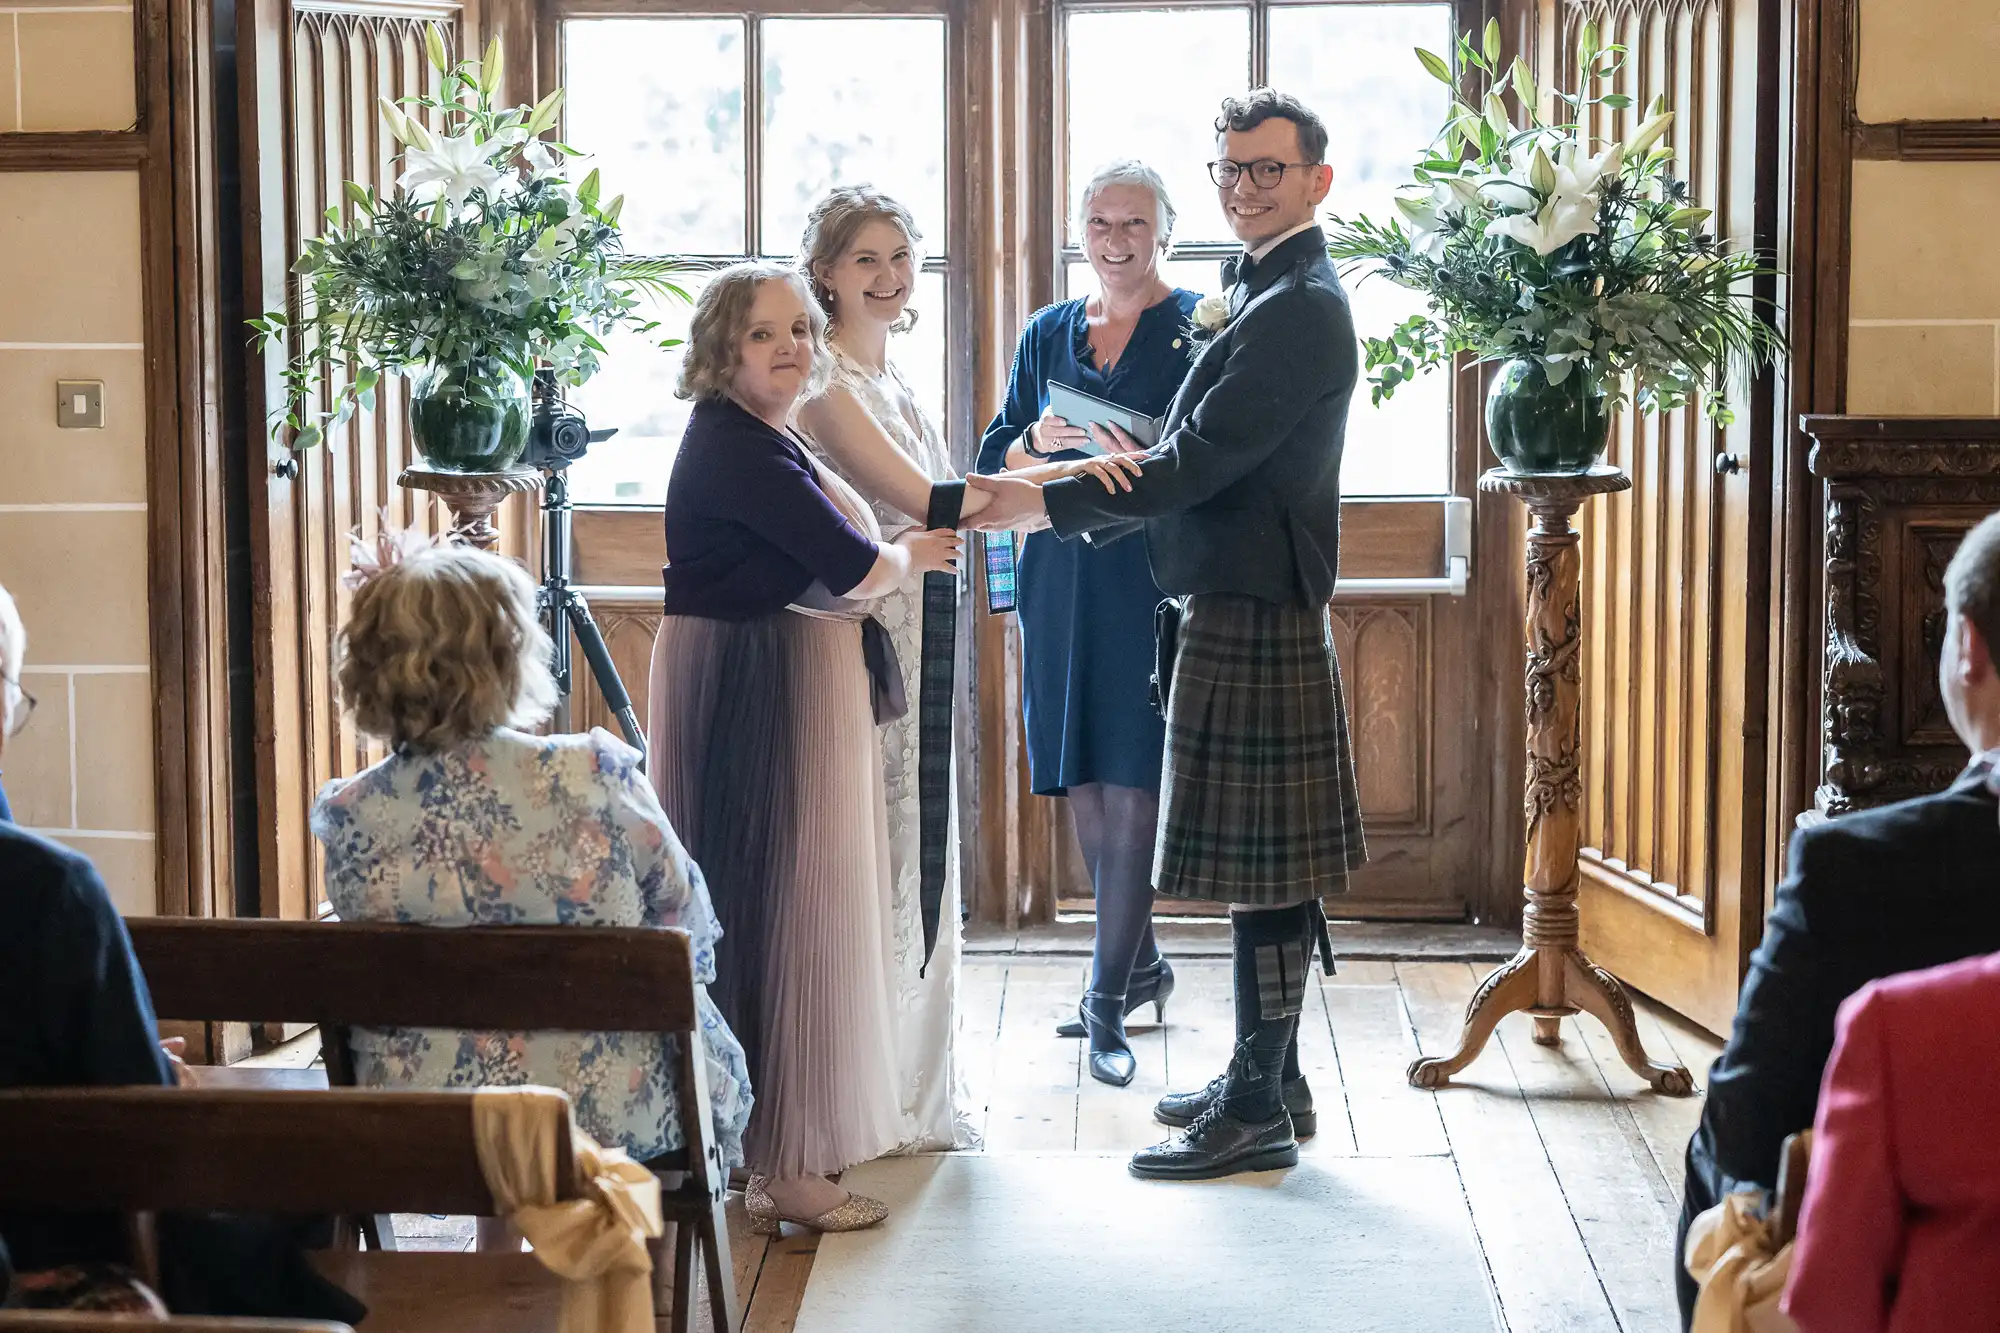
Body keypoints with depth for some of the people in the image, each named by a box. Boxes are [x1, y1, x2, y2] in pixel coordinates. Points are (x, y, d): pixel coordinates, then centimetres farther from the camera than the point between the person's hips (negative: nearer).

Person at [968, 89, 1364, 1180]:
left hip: (1254, 617, -11)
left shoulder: (1298, 310, -16)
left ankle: (1257, 1111, 3)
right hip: (1241, 608, 11)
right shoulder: (1267, 294, 18)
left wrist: (1044, 505, -19)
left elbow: (1199, 464, -21)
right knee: (1265, 863, 15)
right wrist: (1127, 461, 13)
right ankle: (1269, 1078, 25)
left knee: (1262, 864, -4)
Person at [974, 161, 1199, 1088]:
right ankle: (1142, 967, 26)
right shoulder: (1047, 334, 14)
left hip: (1157, 582, -5)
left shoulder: (1199, 327, 0)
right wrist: (1037, 445, -7)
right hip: (1062, 581, 5)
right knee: (1083, 787, 9)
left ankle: (1108, 1001, -3)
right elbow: (993, 462, 14)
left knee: (1131, 787, -8)